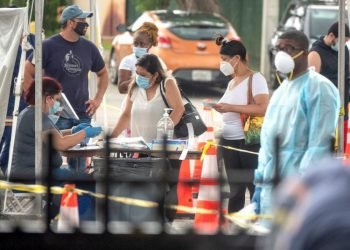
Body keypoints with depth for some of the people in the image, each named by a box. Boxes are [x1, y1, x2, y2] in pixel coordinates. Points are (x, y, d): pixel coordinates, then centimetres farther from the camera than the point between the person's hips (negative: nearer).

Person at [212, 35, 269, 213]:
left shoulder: (255, 79, -8)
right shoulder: (232, 82, 16)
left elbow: (263, 108, -20)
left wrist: (230, 107, -21)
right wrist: (220, 109, 8)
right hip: (229, 141, 8)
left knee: (256, 188, -6)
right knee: (235, 190, 10)